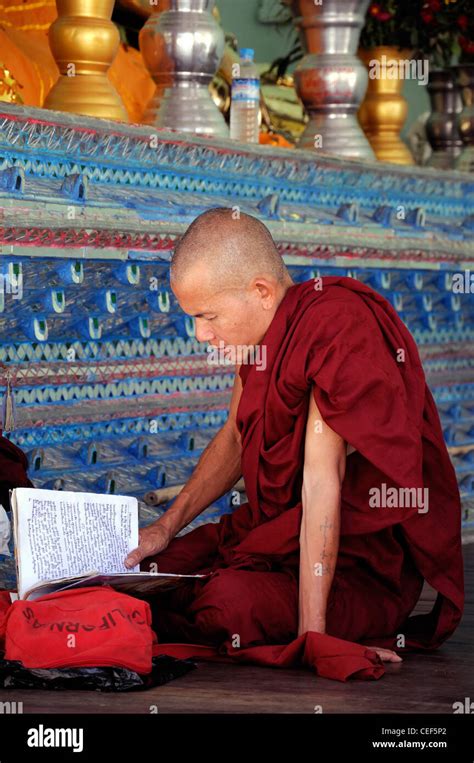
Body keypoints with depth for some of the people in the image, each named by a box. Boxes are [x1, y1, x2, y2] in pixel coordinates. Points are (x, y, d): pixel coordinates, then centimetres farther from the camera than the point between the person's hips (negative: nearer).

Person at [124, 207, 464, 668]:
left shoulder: (338, 331, -24)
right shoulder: (266, 328, 3)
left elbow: (321, 482, -29)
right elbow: (234, 440, 20)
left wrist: (311, 635, -30)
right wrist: (166, 527, 11)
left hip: (364, 568, -9)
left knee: (232, 601, -35)